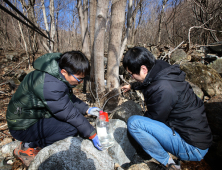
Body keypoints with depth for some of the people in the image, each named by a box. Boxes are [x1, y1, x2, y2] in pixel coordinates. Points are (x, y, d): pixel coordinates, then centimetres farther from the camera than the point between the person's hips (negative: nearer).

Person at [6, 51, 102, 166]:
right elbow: (69, 113, -28)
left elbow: (69, 97, 9)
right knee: (73, 127, -25)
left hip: (36, 115, 9)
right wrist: (92, 135, -17)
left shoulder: (58, 74, -5)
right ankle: (28, 147, -4)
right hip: (23, 127, -9)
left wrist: (86, 109, -2)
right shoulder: (49, 85, -34)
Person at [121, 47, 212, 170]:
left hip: (194, 148, -9)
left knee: (133, 122, -22)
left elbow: (153, 118, -15)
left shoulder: (162, 89, -31)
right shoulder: (162, 71, -3)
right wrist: (132, 86, 34)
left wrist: (135, 125, 4)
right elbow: (147, 82, 21)